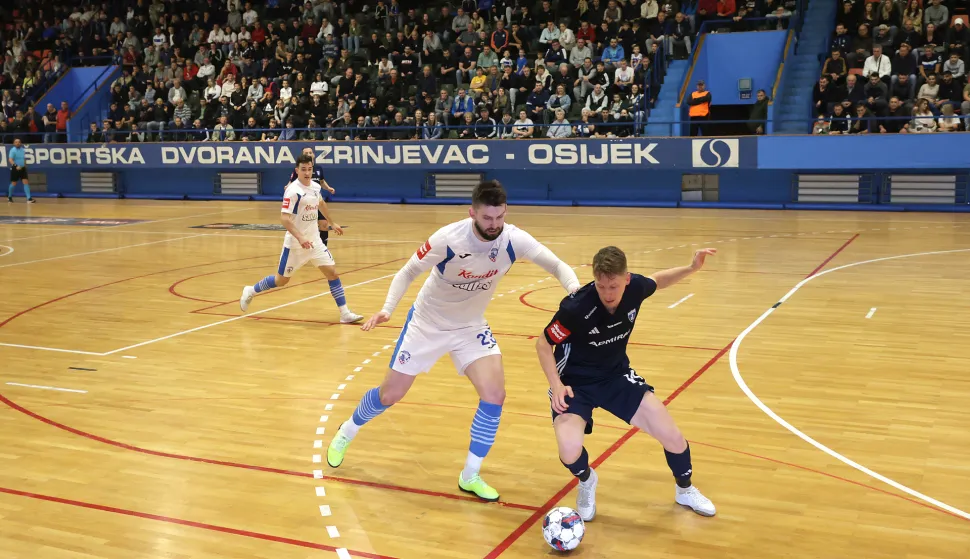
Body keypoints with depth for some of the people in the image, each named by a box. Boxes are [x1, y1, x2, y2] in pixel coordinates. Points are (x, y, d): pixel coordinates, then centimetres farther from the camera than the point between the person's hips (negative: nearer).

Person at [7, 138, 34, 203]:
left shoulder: (22, 149, 7)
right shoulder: (13, 150, -12)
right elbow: (10, 160, -23)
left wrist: (25, 166, 21)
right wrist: (16, 166, -35)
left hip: (22, 169, 5)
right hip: (15, 169, -5)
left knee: (26, 182, -6)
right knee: (14, 183, 5)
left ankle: (29, 198, -11)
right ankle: (9, 197, 28)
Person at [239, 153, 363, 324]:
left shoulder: (315, 186, 3)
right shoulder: (292, 191, -19)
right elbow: (284, 218, -25)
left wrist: (332, 223, 32)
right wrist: (300, 238, -36)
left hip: (314, 241, 6)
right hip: (295, 244, -6)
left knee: (332, 272, -4)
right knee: (281, 280, 6)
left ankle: (345, 313, -1)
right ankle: (250, 292, 31)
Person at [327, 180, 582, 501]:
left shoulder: (514, 240, -22)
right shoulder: (448, 239, -28)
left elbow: (556, 265, -17)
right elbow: (408, 272, -15)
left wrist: (575, 288, -39)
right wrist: (387, 309, -29)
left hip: (471, 327, 2)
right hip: (427, 323, -2)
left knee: (494, 394, -17)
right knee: (390, 395, 8)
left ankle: (470, 476, 2)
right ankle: (345, 434, 40)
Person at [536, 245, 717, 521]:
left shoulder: (635, 287, -18)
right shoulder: (575, 307, -32)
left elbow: (656, 280, 9)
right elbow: (543, 344, -14)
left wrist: (691, 268, -4)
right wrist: (556, 385, -24)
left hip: (617, 375, 4)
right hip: (575, 382, -4)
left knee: (673, 437, -2)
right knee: (570, 451, -28)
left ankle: (685, 490, 32)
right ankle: (586, 481, 12)